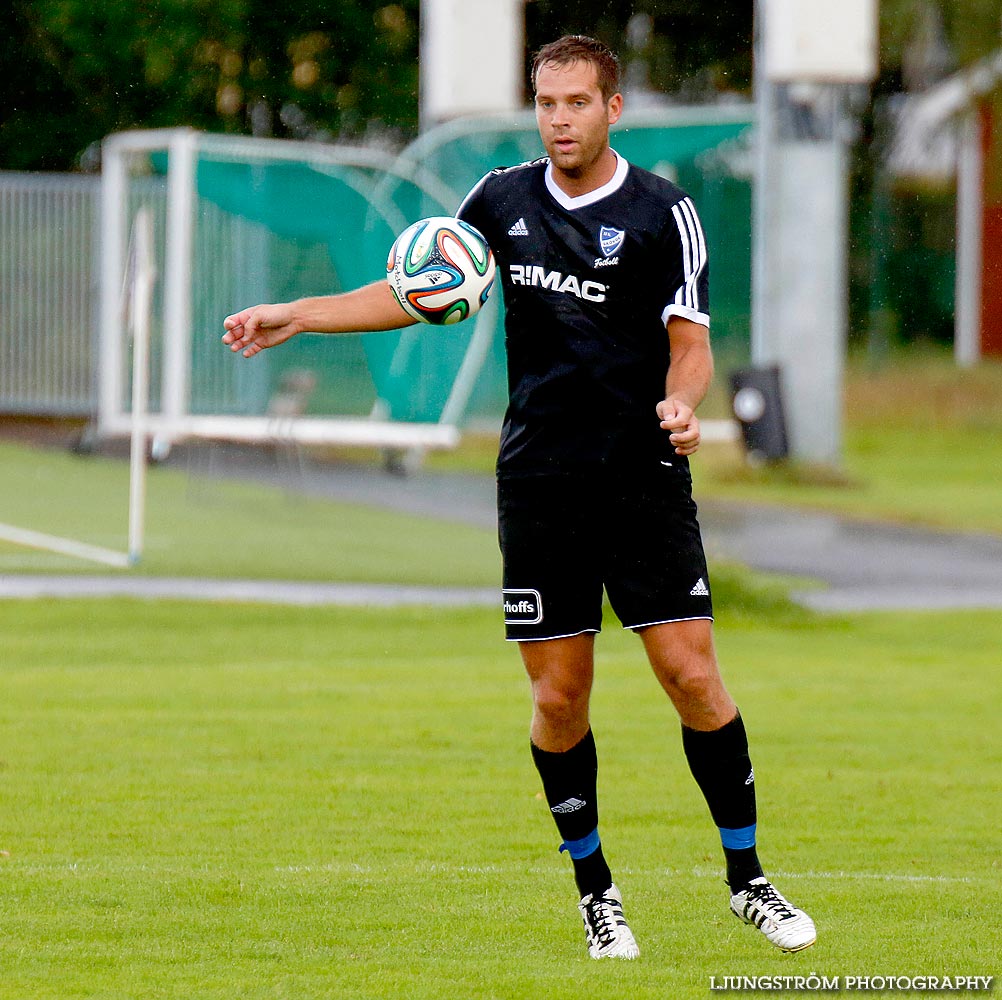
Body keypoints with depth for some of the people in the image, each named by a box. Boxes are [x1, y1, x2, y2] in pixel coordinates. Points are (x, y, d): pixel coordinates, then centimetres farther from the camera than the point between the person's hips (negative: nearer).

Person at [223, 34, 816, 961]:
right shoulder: (503, 199, 7)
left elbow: (690, 345, -4)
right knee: (558, 696, 0)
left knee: (692, 677, -8)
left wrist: (681, 402, -26)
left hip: (645, 484, -3)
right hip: (538, 490, 3)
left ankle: (747, 881, 5)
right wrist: (291, 316, 10)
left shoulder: (662, 213, -3)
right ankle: (595, 892, 15)